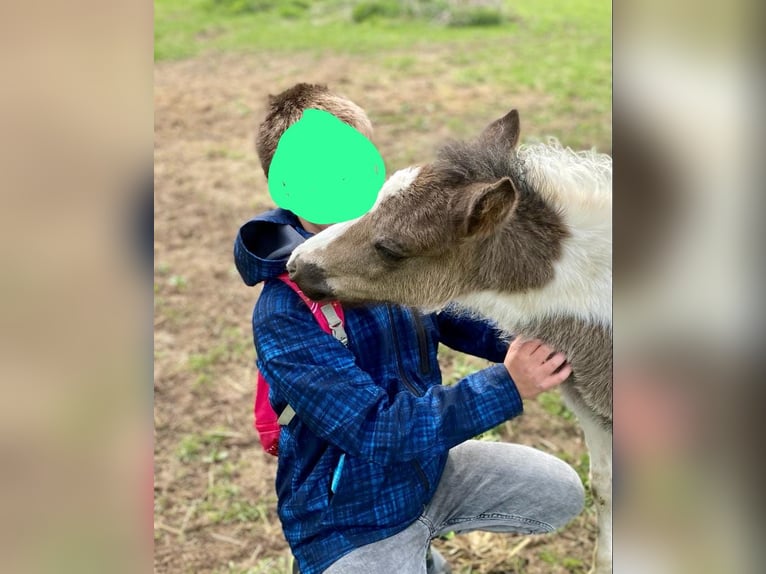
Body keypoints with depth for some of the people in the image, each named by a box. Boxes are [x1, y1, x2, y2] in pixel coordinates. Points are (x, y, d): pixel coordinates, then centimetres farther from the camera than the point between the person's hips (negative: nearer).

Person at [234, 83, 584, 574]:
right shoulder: (283, 316, -28)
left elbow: (462, 320, 4)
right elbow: (375, 429, -30)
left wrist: (532, 343, -17)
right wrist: (506, 387, -33)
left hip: (430, 468, 7)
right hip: (352, 520, -6)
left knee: (561, 492, 5)